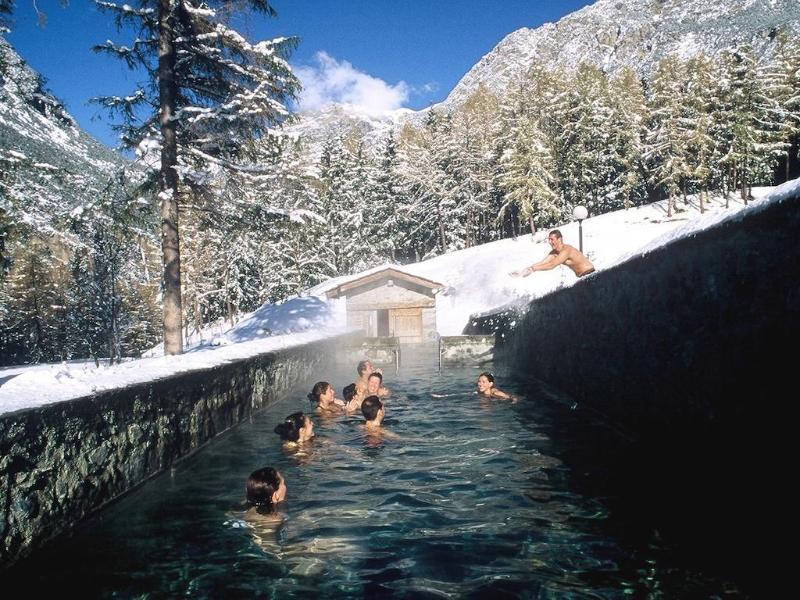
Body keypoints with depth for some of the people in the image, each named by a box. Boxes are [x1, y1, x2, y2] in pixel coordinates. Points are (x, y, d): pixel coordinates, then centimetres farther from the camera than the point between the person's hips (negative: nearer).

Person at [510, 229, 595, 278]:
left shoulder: (566, 250, -26)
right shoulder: (554, 252, 2)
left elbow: (552, 265, -34)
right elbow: (541, 263, -4)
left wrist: (532, 269, -39)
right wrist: (522, 270, -16)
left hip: (589, 274, -9)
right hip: (581, 276, 9)